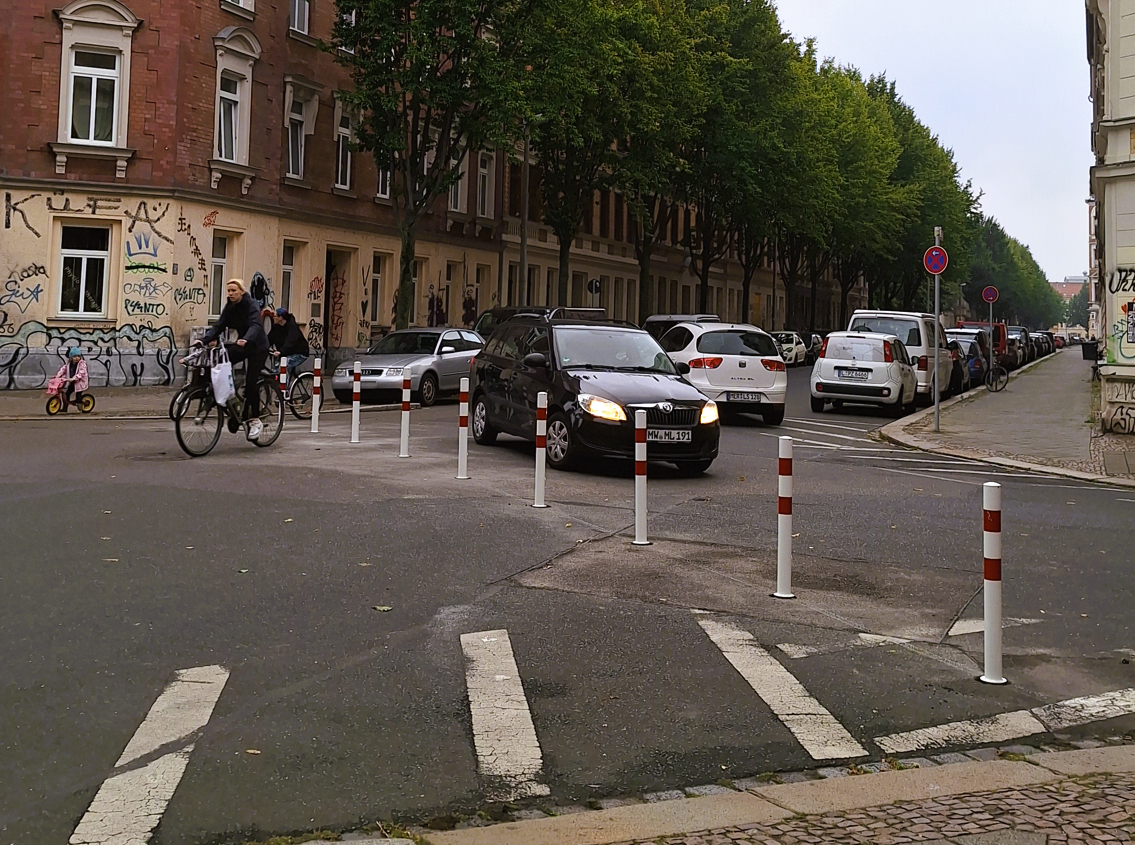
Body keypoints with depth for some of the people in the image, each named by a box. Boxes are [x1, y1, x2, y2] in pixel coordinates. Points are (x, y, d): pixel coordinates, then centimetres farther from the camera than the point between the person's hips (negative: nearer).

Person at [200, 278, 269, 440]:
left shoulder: (251, 306, -18)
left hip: (257, 347, -7)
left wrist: (246, 340, -55)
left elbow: (255, 325, -35)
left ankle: (255, 421, 0)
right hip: (242, 345, 7)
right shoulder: (229, 307, 1)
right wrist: (204, 340, -24)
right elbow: (218, 326, -8)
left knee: (251, 383, -12)